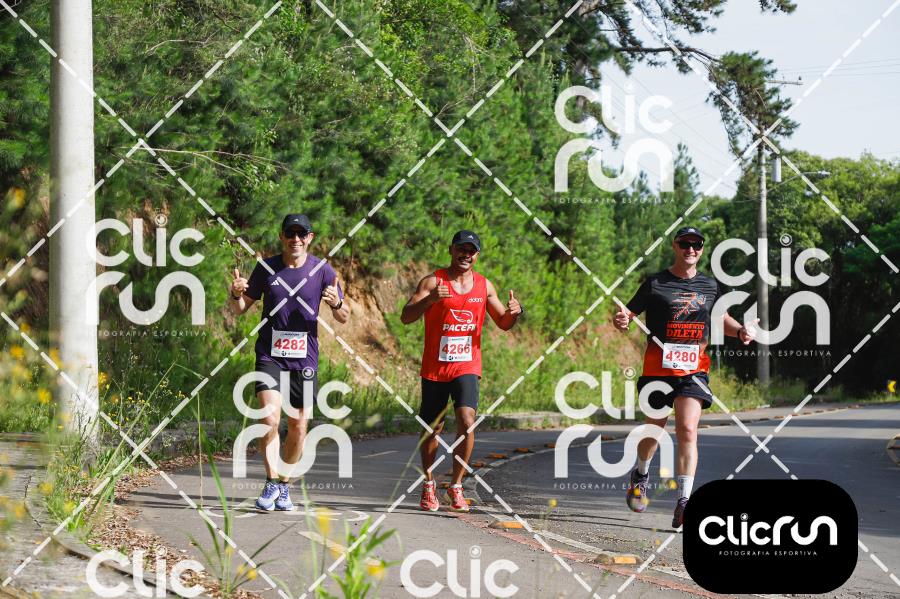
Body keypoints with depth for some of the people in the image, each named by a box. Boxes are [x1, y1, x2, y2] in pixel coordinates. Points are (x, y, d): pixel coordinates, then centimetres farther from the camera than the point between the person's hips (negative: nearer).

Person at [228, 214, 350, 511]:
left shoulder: (323, 271, 0)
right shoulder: (266, 268, 2)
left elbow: (343, 318, 3)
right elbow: (240, 309, 10)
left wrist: (337, 304, -20)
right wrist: (235, 295, -13)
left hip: (304, 359, 1)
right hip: (269, 355, -1)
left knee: (298, 426, 5)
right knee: (270, 416, -19)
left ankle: (285, 486, 20)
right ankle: (271, 482, -10)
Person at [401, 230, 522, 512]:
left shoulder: (484, 286, 6)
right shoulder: (433, 282, -5)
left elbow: (503, 323, 15)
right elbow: (406, 317, -14)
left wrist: (514, 313, -9)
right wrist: (429, 300, -33)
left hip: (467, 367, 1)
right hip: (434, 368, -1)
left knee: (467, 420, -18)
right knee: (432, 428, 8)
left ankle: (456, 485, -5)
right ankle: (428, 484, 29)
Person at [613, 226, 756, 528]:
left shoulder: (710, 285, 10)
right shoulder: (655, 284, -1)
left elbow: (720, 317, 26)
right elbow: (627, 314, 1)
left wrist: (740, 330, 6)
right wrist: (621, 321, -23)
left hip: (694, 370, 1)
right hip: (658, 366, -1)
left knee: (687, 430, -15)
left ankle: (684, 503, -17)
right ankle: (641, 475, 43)